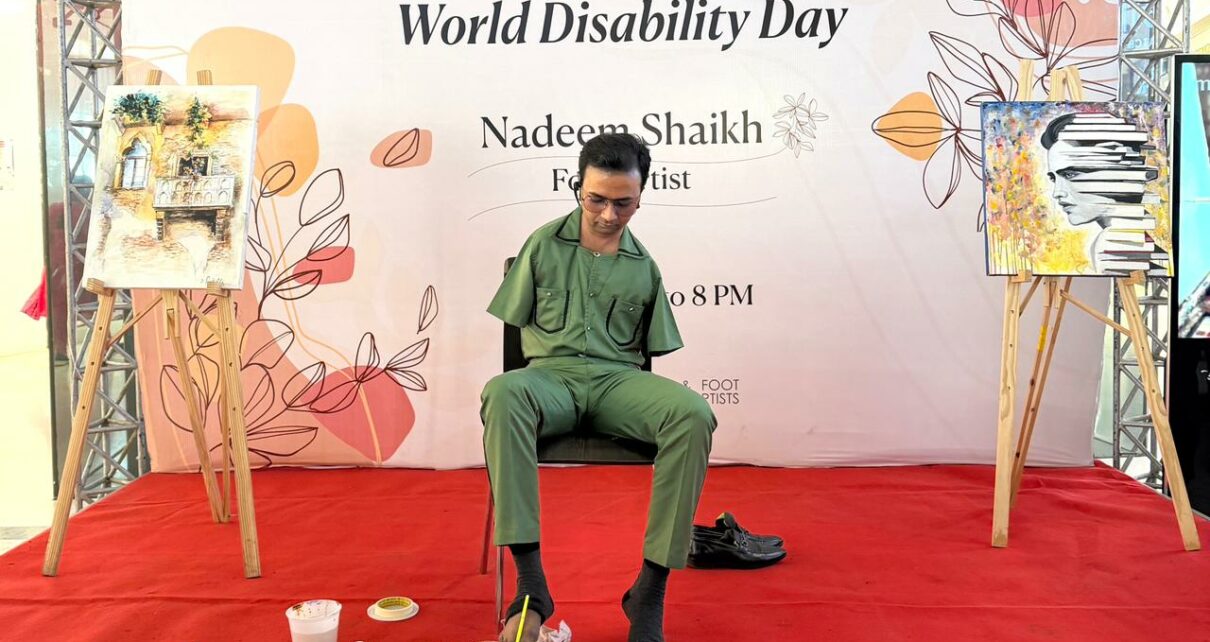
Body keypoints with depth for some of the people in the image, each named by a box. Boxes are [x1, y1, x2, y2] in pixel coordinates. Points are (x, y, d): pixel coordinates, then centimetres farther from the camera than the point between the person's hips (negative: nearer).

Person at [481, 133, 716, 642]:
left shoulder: (643, 266, 14)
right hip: (551, 374, -1)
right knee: (502, 394, -39)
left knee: (693, 414, -33)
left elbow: (652, 351, 16)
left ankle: (650, 588, -25)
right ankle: (530, 582, -37)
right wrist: (549, 354, -1)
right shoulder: (544, 244, 11)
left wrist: (648, 408, 1)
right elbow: (519, 323, 15)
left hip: (619, 379, 1)